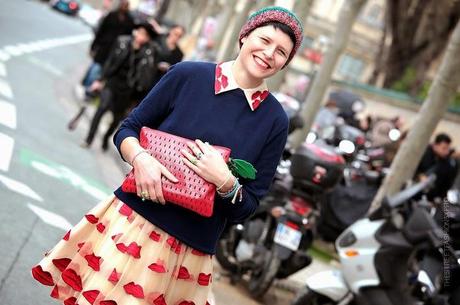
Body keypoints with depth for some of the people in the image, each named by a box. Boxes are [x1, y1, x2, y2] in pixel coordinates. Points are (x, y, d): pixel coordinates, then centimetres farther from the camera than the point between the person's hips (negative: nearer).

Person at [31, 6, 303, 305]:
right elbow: (127, 130, 4)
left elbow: (245, 209, 2)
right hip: (132, 220, 0)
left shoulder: (274, 121, -2)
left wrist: (225, 182, -19)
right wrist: (140, 158, -17)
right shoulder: (187, 75, -4)